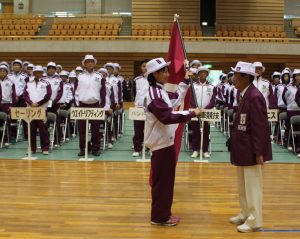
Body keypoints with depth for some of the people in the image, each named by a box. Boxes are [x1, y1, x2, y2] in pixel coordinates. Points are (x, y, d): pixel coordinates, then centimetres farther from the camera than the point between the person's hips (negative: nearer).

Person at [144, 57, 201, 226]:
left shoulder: (161, 91, 9)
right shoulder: (155, 94, -21)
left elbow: (176, 99, 26)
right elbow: (167, 117, -29)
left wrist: (186, 81, 25)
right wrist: (192, 114, -25)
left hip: (166, 141, 10)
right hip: (160, 143, -10)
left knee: (167, 180, 17)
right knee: (161, 181, 1)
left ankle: (164, 213, 29)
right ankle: (159, 217, 13)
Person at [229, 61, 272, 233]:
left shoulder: (255, 97, -20)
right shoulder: (246, 95, 9)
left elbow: (261, 127, -21)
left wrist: (258, 152, -20)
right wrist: (237, 146, 14)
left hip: (252, 151, -10)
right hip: (244, 150, 10)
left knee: (253, 187, 2)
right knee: (243, 186, 20)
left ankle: (254, 221, 14)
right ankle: (246, 215, 33)